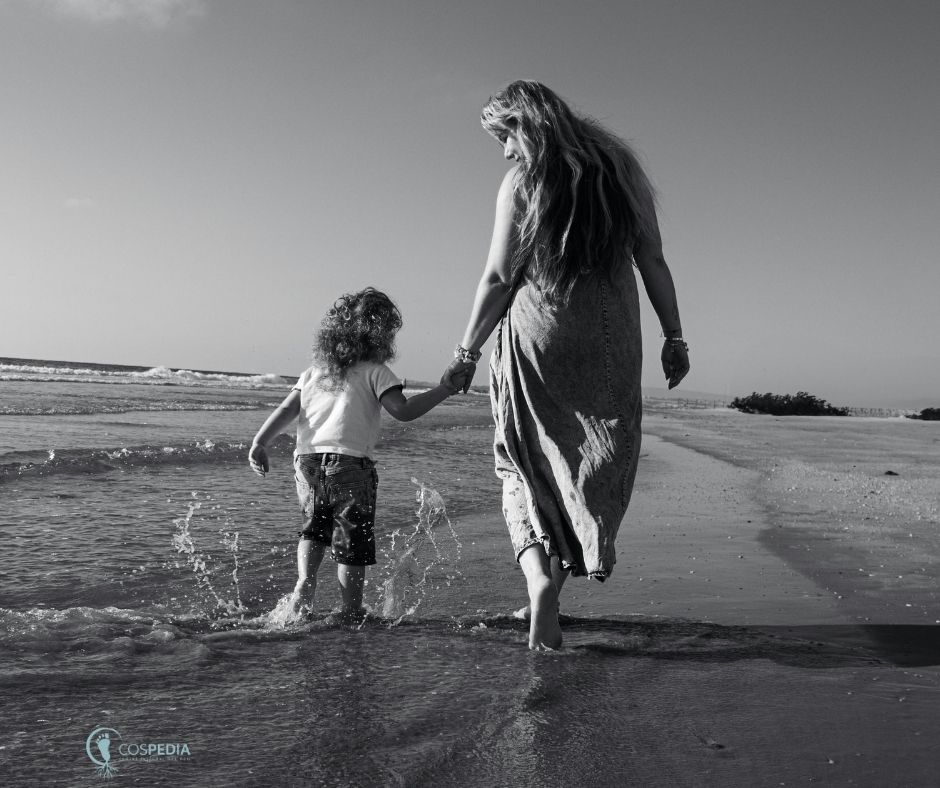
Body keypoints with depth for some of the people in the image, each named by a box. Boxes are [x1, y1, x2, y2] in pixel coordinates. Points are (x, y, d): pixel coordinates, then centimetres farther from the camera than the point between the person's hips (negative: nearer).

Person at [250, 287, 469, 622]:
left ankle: (305, 579, 7)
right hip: (349, 463, -5)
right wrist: (446, 389, -9)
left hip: (307, 460, 5)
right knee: (352, 540, 6)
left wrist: (259, 442, 6)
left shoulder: (315, 369, 14)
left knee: (314, 527, 26)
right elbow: (403, 410, -13)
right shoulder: (374, 371, -2)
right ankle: (351, 612, 11)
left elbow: (286, 410, 7)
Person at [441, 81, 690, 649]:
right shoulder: (622, 170, 8)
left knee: (527, 465, 9)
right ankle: (551, 596, 16)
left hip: (536, 337, -3)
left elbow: (499, 277, -6)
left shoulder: (521, 182, -3)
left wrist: (467, 353, 2)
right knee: (594, 472, 13)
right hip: (611, 343, 3)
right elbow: (653, 262, 6)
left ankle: (538, 572, -13)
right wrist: (675, 337, 11)